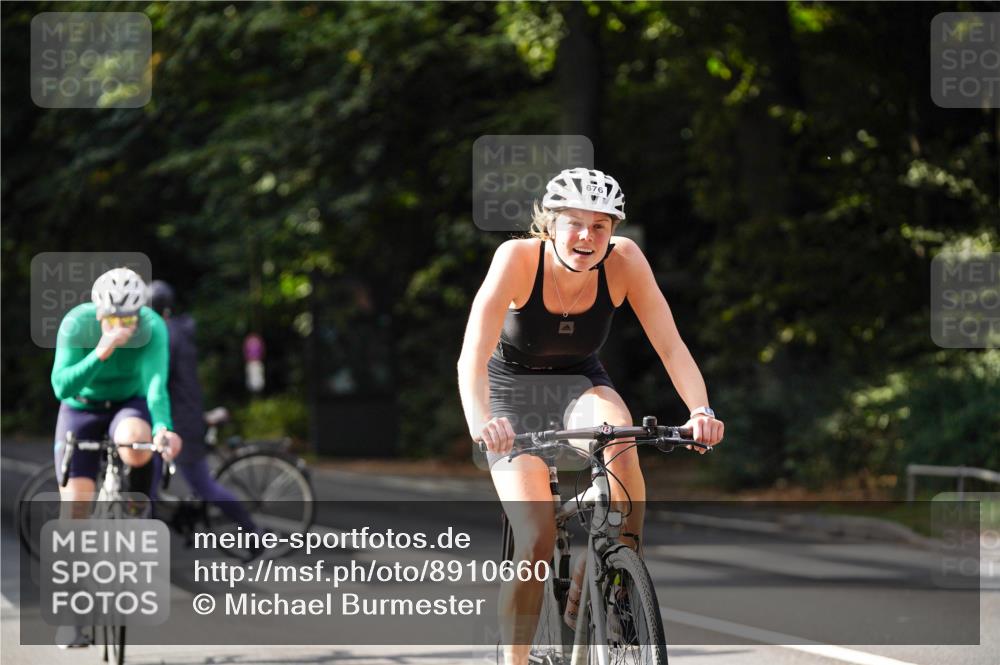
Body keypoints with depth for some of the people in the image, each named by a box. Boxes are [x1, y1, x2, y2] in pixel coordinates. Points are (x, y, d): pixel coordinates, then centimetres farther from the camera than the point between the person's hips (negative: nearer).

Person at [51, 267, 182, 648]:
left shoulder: (153, 328, -25)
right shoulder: (76, 324, -26)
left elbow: (155, 382, -35)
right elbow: (62, 387, -33)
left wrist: (163, 427, -54)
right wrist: (101, 352, -47)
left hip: (129, 404, 0)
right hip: (82, 409, 0)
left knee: (136, 446, -38)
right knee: (75, 505, -12)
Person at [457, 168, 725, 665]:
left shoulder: (624, 261, -21)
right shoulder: (518, 258, -28)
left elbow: (670, 345, -22)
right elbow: (473, 354, -37)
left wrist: (701, 410, -40)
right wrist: (480, 421, -55)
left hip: (579, 382, 2)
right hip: (513, 391, -2)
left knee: (619, 432, -34)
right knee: (538, 539, -19)